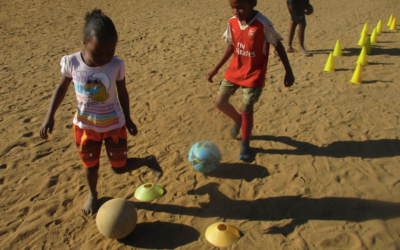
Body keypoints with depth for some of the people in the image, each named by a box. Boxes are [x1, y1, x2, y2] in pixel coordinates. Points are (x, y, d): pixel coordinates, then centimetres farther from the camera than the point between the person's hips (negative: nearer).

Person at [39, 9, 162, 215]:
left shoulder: (117, 65, -19)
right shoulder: (71, 63, -18)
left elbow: (122, 92, -3)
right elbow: (61, 88, -1)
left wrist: (127, 119, 6)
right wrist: (50, 116, -6)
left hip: (114, 125, -1)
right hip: (85, 126, 2)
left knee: (120, 167, 9)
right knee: (90, 166, 17)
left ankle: (148, 161, 38)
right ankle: (92, 194, 47)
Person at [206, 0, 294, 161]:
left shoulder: (263, 24, -20)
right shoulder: (232, 22, -4)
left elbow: (278, 46, -10)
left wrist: (288, 72, -8)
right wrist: (216, 69, 9)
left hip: (254, 75, -5)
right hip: (234, 71, 5)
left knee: (246, 109, -2)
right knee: (220, 102, 4)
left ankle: (245, 144, 21)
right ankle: (237, 120, 35)